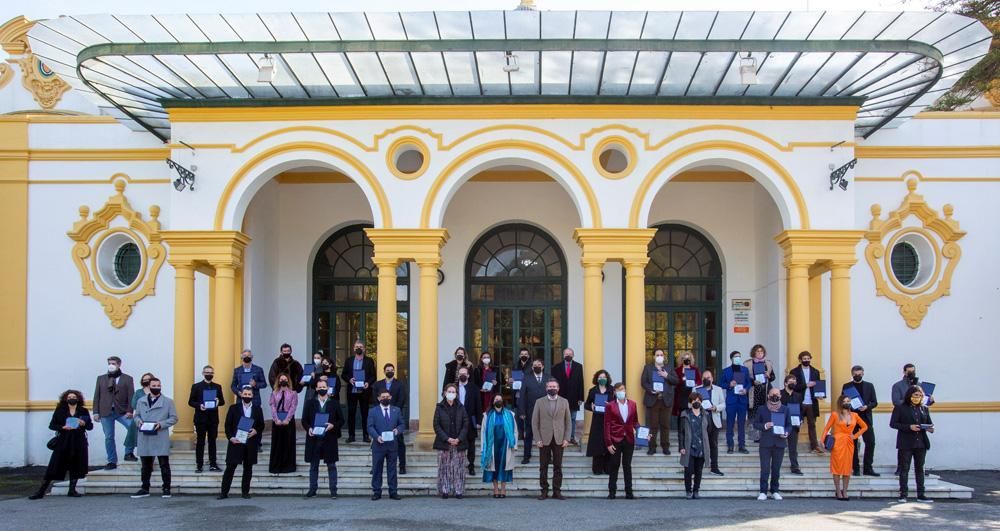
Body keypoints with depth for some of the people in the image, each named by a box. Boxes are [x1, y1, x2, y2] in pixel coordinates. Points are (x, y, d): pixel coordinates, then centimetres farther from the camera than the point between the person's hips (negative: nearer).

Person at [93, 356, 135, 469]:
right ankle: (112, 462, 14)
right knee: (109, 437, 4)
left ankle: (129, 453, -4)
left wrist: (130, 411, -11)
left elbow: (131, 396, 0)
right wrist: (96, 412, 3)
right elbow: (97, 396, 11)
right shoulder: (101, 378, 13)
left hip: (122, 412, -2)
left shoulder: (127, 379, 6)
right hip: (106, 412, 2)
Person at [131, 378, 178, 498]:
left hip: (161, 439, -3)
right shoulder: (141, 401, 14)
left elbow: (173, 418, 1)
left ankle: (166, 489, 3)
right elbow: (136, 415, 18)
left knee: (164, 465, -2)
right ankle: (145, 489, 19)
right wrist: (139, 421, -5)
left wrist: (161, 424, -14)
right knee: (146, 465, 10)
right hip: (145, 438, 3)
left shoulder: (168, 401, 4)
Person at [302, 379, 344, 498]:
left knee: (331, 466, 1)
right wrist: (308, 428, -12)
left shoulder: (334, 404, 7)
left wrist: (333, 425, -12)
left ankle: (333, 490, 5)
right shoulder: (309, 403, 9)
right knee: (313, 465, 6)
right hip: (314, 438, 1)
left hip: (329, 439, -1)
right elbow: (304, 420, 7)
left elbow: (341, 420, 6)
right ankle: (312, 489, 14)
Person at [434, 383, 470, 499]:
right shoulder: (439, 407, 3)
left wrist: (459, 439, -9)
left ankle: (458, 491, 6)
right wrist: (447, 439, -11)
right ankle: (445, 490, 5)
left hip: (458, 443, 1)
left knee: (458, 467, 1)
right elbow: (436, 425, -2)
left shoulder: (460, 408, 7)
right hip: (444, 443, -1)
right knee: (444, 467, -1)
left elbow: (465, 425, 3)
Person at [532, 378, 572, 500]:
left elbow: (568, 421, 7)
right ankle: (544, 491, 8)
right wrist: (538, 439, -6)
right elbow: (535, 422, 2)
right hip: (544, 440, -1)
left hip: (559, 439, 1)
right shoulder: (540, 402, 4)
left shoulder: (564, 402, 7)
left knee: (558, 466, 3)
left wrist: (566, 439, -2)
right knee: (543, 467, 2)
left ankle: (557, 491, 8)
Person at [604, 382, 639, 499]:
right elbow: (607, 425, -4)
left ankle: (629, 492, 12)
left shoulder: (632, 404, 8)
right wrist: (609, 443, -9)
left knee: (627, 466, 8)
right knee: (614, 466, 3)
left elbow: (635, 422, 13)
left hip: (629, 439, 3)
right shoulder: (610, 406, -2)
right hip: (616, 440, -3)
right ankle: (612, 492, 9)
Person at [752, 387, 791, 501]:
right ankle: (763, 492, 0)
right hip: (765, 443, -2)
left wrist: (786, 432, -8)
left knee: (776, 469, 6)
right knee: (765, 469, -4)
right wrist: (764, 426, -14)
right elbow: (755, 424, 5)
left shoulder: (785, 410, 11)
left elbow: (789, 425, 12)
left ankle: (775, 491, 16)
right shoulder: (762, 409, 6)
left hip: (779, 443, 2)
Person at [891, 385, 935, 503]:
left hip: (921, 443, 4)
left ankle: (921, 494, 14)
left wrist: (930, 428, -9)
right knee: (904, 469, 0)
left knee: (920, 468, 9)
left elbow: (929, 423, 16)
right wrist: (909, 427, -18)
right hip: (906, 443, -4)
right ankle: (903, 494, 5)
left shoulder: (924, 409, 11)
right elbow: (892, 423, -7)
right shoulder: (900, 408, -2)